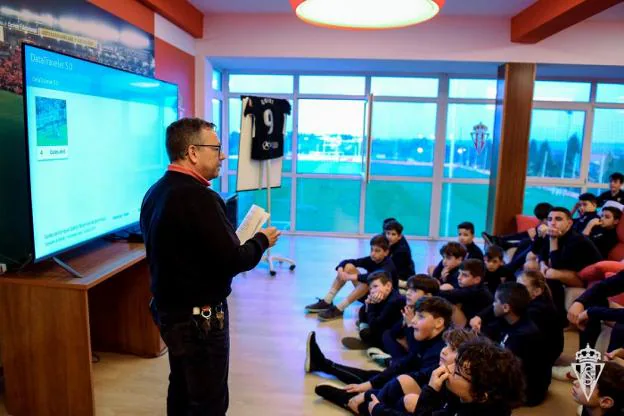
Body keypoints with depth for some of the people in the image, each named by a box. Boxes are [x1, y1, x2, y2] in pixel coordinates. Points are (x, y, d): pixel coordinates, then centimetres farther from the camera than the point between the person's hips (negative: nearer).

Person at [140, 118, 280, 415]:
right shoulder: (198, 197, -25)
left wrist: (233, 242, 11)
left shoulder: (156, 192, 5)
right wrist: (261, 241, -6)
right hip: (199, 318, -9)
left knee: (182, 390, 23)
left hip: (169, 310, 9)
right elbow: (233, 261, -24)